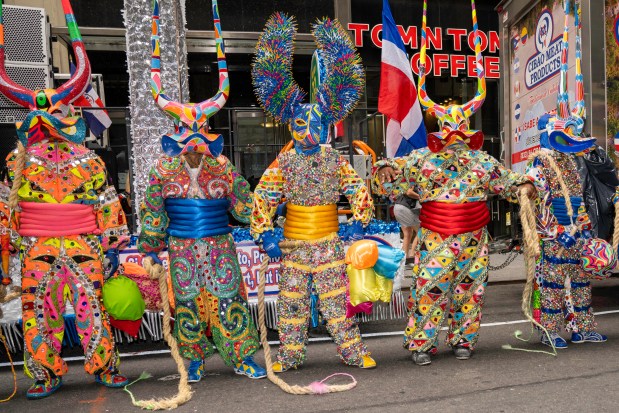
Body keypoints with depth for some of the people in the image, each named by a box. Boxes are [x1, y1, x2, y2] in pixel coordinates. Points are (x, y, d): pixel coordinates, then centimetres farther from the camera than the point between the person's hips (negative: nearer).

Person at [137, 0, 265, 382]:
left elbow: (243, 208, 5)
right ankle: (195, 360, 25)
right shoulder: (164, 169, 1)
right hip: (182, 248, 1)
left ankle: (242, 356, 15)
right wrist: (152, 245, 8)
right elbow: (152, 211, 7)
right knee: (187, 302, 8)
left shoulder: (224, 168, -1)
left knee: (229, 299, 3)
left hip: (220, 245, -1)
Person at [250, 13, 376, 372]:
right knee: (292, 298, 9)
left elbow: (359, 189, 4)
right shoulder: (284, 163, -3)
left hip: (329, 242, 0)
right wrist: (265, 233, -11)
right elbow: (263, 197, -5)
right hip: (293, 243, 1)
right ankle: (291, 354, 23)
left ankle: (353, 350, 21)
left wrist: (360, 221, -4)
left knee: (336, 297, 7)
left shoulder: (335, 160, 0)